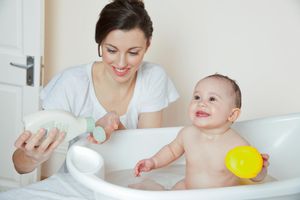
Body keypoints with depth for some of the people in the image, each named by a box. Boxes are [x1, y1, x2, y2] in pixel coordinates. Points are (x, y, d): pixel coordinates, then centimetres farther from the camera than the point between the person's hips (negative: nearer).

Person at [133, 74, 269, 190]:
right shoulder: (188, 134, -7)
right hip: (186, 191, 3)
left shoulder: (239, 146, -21)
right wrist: (154, 162, 4)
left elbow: (256, 178, -9)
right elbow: (172, 150, 16)